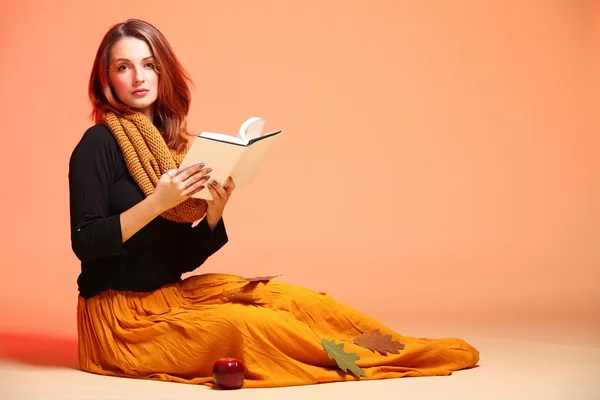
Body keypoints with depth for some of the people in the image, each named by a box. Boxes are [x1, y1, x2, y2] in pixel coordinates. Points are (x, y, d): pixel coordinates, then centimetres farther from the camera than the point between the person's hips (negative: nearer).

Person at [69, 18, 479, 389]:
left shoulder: (170, 145, 9)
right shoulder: (99, 144, -10)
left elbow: (184, 258, 9)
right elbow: (85, 243, -17)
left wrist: (214, 212, -9)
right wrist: (156, 202, -25)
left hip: (171, 296, 7)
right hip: (121, 313, -7)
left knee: (288, 298, -10)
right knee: (248, 323, -26)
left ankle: (410, 350, -5)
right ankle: (387, 359, -15)